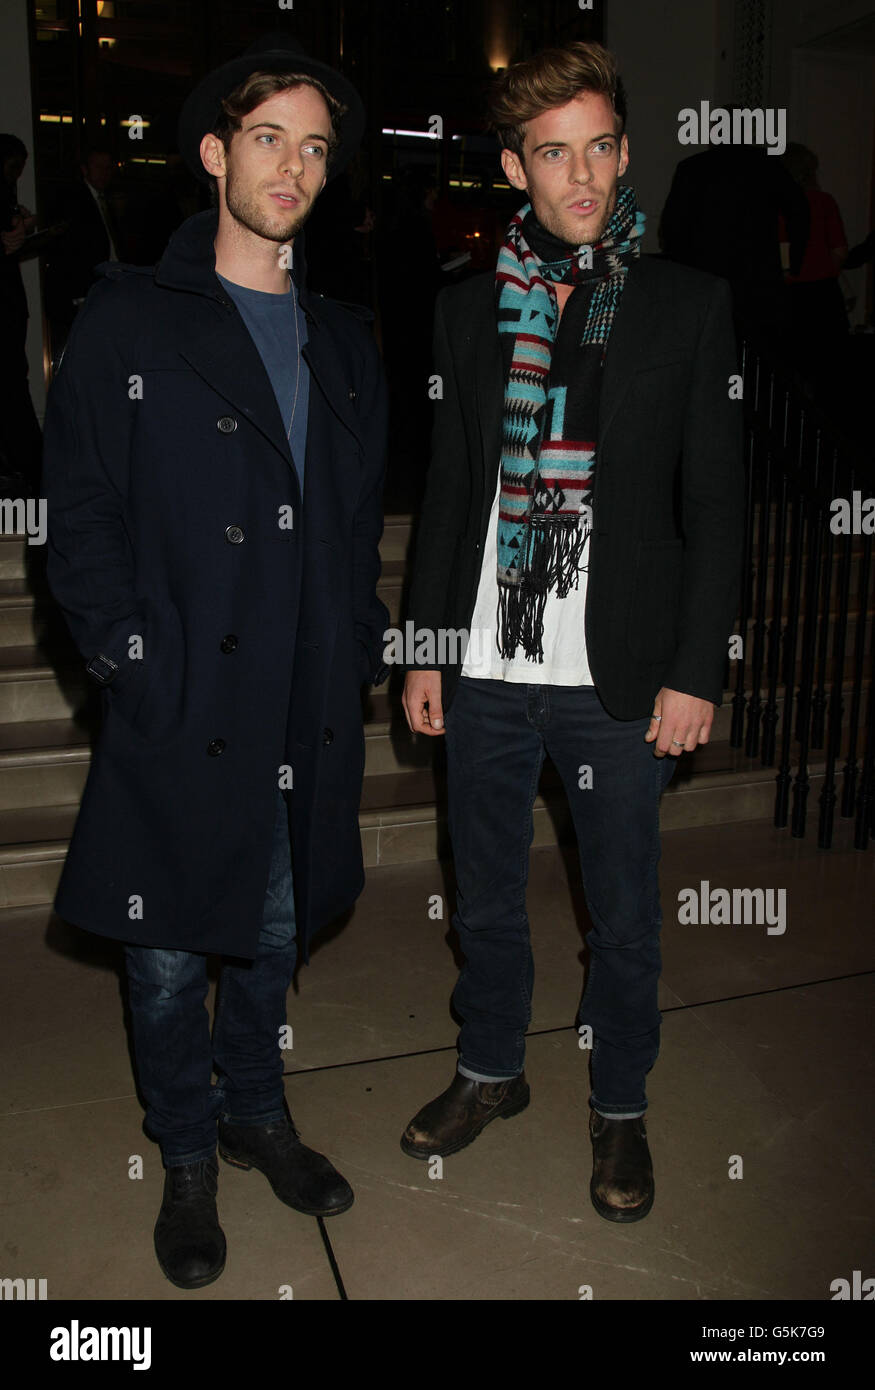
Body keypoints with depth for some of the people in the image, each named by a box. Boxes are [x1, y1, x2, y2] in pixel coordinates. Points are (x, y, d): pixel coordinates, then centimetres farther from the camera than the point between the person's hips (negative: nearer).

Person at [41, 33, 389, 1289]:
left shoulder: (342, 341, 13)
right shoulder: (128, 321, -2)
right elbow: (79, 518, -4)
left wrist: (358, 652, 5)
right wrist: (135, 667, -12)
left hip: (308, 714, 4)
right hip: (180, 713, -4)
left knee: (276, 930, 19)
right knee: (167, 955, 9)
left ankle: (257, 1113, 43)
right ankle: (189, 1160, 34)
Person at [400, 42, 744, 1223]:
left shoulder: (688, 305, 0)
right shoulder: (470, 310, 7)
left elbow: (716, 505, -2)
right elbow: (448, 490, 10)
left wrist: (695, 673, -8)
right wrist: (426, 648, 7)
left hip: (620, 680, -2)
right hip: (487, 673, 3)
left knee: (624, 915, 11)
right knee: (486, 895, 17)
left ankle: (620, 1110, 34)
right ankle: (492, 1070, 40)